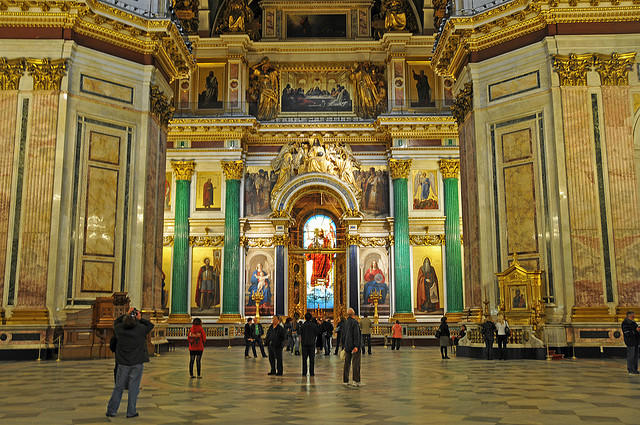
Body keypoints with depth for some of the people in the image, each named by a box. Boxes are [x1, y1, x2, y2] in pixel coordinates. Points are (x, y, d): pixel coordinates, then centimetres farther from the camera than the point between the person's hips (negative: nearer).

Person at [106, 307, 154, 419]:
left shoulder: (119, 329, -7)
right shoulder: (140, 329, -12)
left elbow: (116, 321, 16)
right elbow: (150, 325, 7)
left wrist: (127, 314, 15)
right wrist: (140, 319, 10)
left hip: (123, 363, 2)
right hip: (137, 363, -2)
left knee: (118, 387, 11)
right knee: (133, 388, 3)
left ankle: (111, 411, 16)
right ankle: (131, 412, 7)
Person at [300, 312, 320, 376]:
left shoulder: (302, 325, -3)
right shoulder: (314, 325, -3)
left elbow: (301, 335, 3)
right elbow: (316, 334, 4)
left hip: (304, 343, 0)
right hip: (312, 343, 0)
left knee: (304, 358, 4)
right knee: (312, 358, 4)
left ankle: (304, 372, 3)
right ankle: (311, 372, 3)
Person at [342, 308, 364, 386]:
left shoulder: (345, 323, 11)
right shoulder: (355, 322, -11)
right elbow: (356, 335, -17)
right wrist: (356, 346, -18)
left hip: (347, 346, 7)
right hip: (354, 345, -7)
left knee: (347, 363, 11)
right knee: (356, 363, -4)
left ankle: (345, 381, 15)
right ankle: (356, 381, -6)